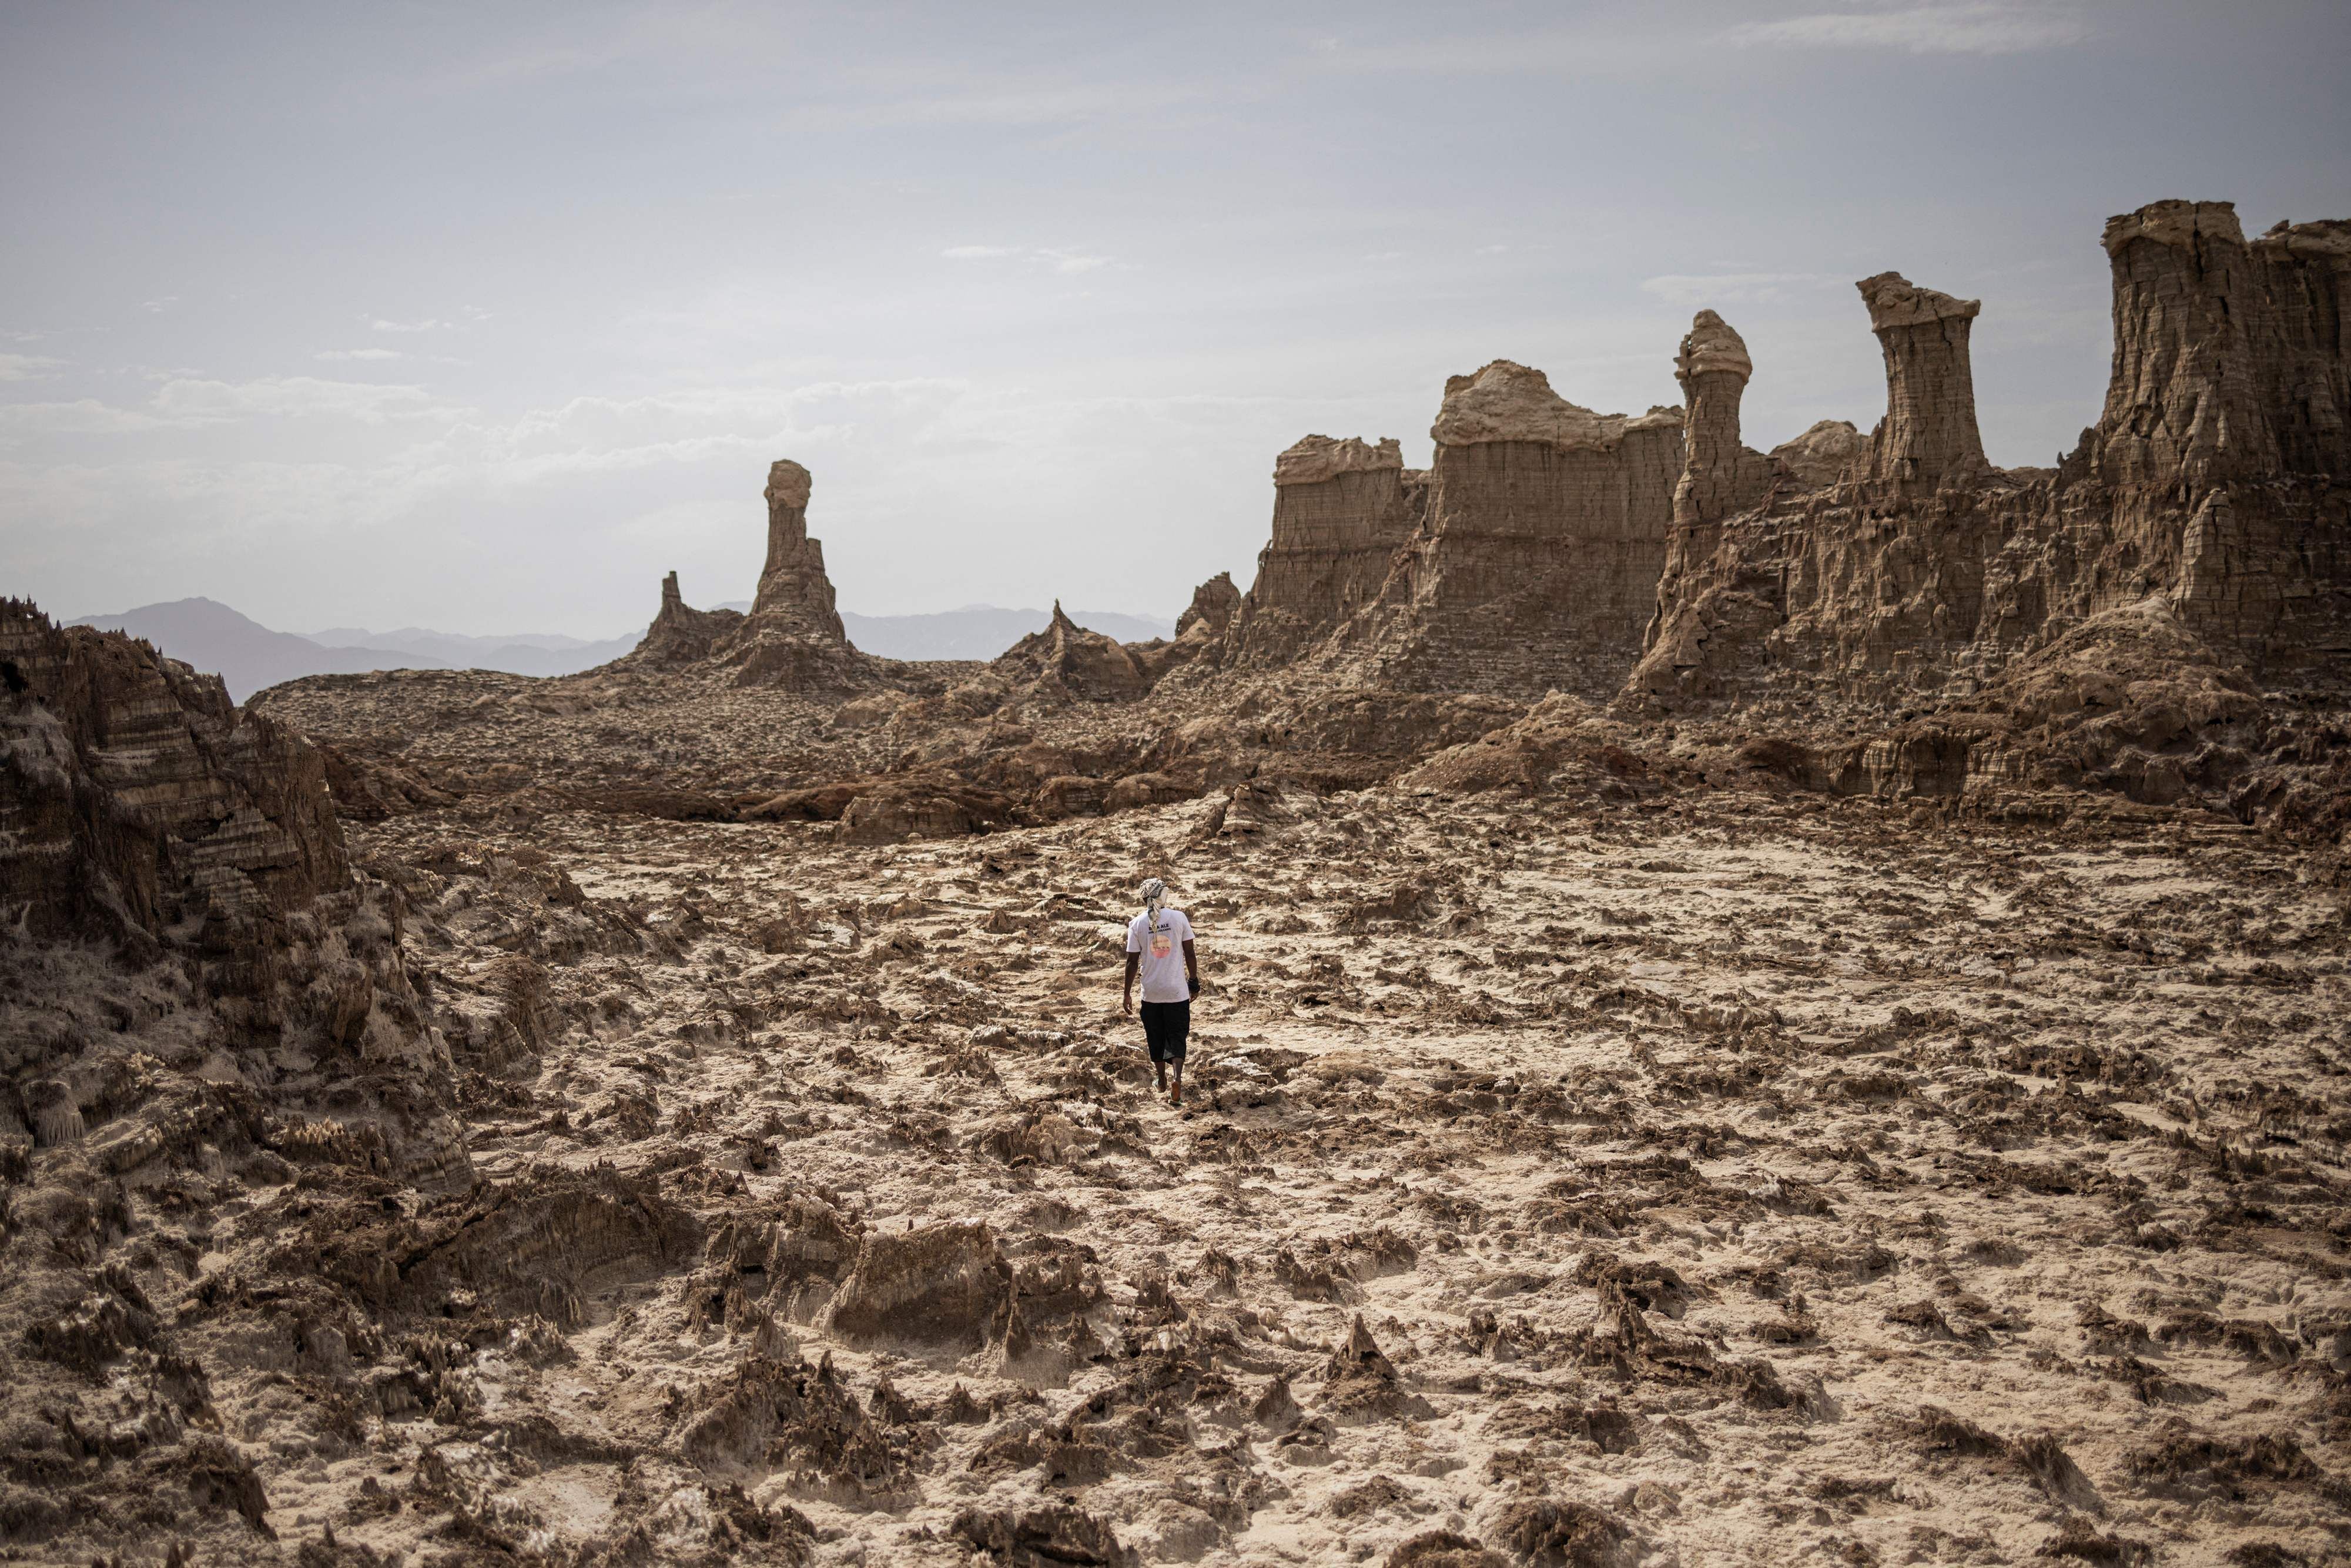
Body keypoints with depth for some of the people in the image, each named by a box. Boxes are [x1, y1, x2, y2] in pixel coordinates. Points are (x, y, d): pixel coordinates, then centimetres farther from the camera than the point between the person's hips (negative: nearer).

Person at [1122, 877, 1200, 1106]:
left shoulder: (1137, 924, -5)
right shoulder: (1178, 917, -5)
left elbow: (1133, 961, -3)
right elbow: (1190, 953, -1)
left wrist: (1127, 994, 4)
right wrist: (1194, 980, 12)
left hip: (1151, 993, 1)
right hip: (1177, 991, -1)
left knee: (1156, 1038, 17)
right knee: (1177, 1037, 5)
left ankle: (1162, 1082, 32)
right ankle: (1177, 1077, -17)